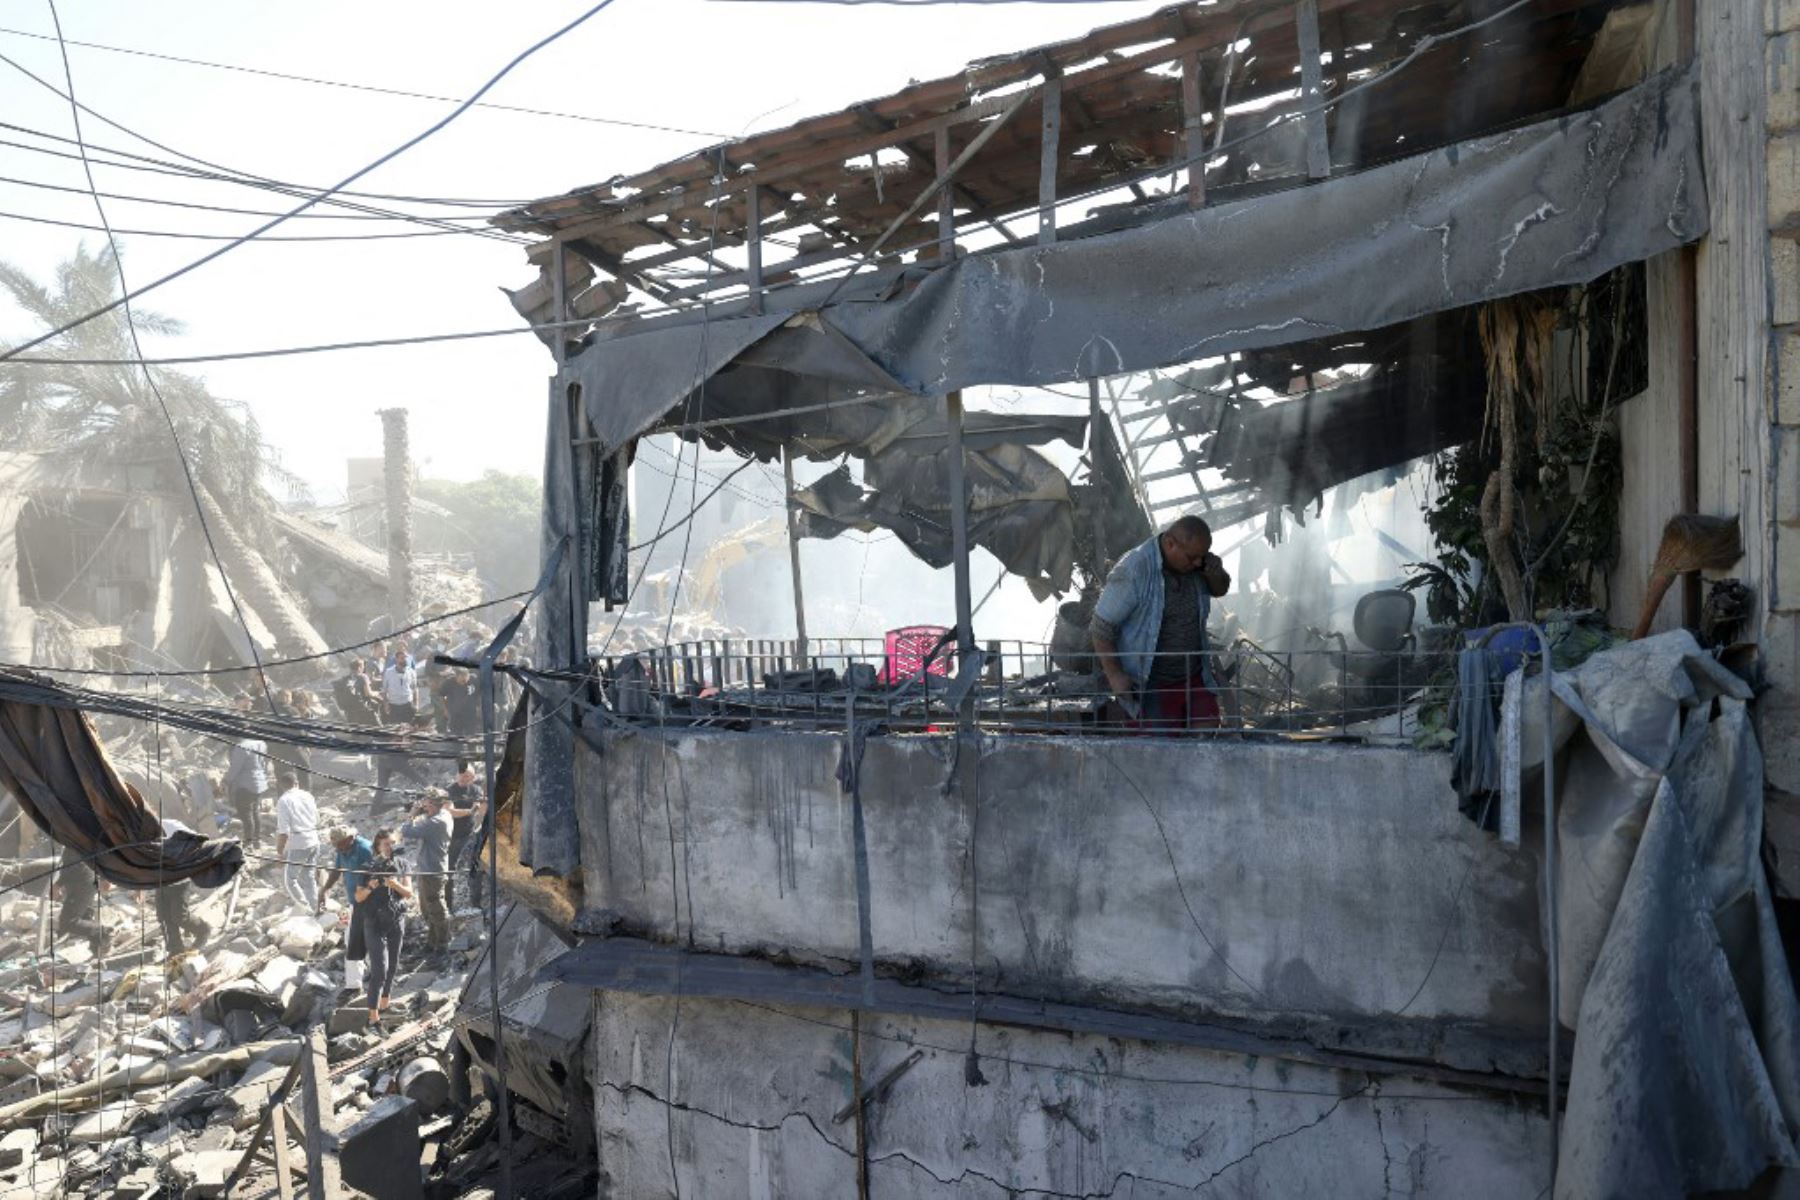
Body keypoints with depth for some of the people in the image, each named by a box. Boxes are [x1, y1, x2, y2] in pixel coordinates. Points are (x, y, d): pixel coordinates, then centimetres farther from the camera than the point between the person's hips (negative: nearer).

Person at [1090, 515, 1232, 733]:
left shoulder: (1195, 565, -2)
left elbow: (1221, 589, 19)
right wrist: (1114, 675, -16)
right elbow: (1101, 628, -16)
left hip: (1194, 678, 6)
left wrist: (1213, 570, -5)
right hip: (1150, 685, -6)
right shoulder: (1134, 571, -21)